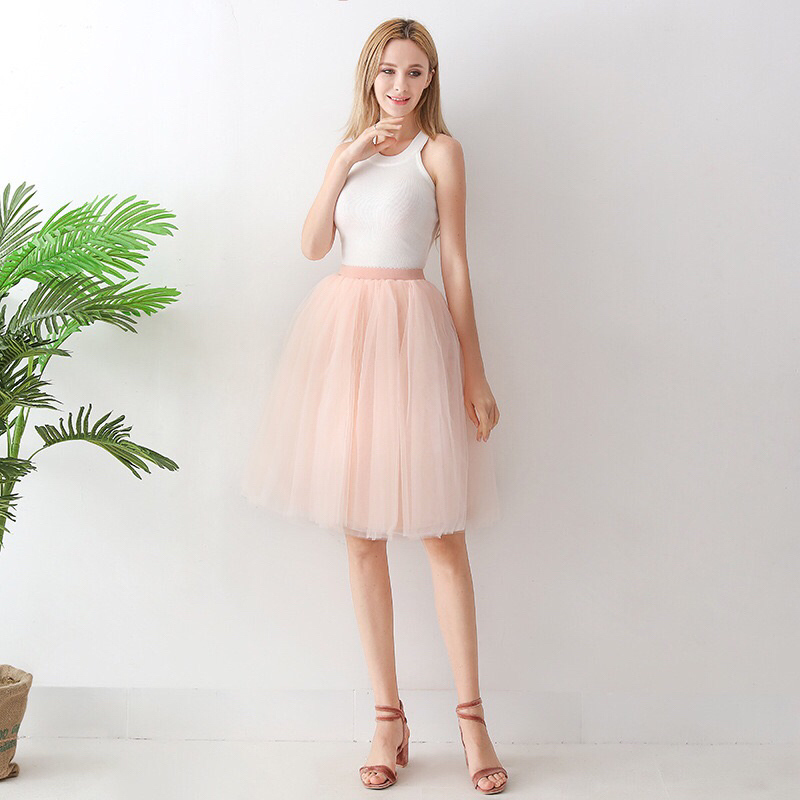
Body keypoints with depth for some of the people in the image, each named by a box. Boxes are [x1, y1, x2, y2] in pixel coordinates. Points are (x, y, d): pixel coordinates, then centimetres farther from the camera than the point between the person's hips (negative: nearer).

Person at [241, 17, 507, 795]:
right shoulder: (351, 146, 18)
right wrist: (344, 160, -3)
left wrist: (474, 373, -3)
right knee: (360, 534, 4)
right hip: (341, 328, 5)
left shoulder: (438, 149, 3)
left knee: (439, 531, -2)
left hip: (409, 333, -4)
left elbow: (455, 265, 0)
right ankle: (389, 720, 14)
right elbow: (312, 244, 8)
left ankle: (471, 716, 9)